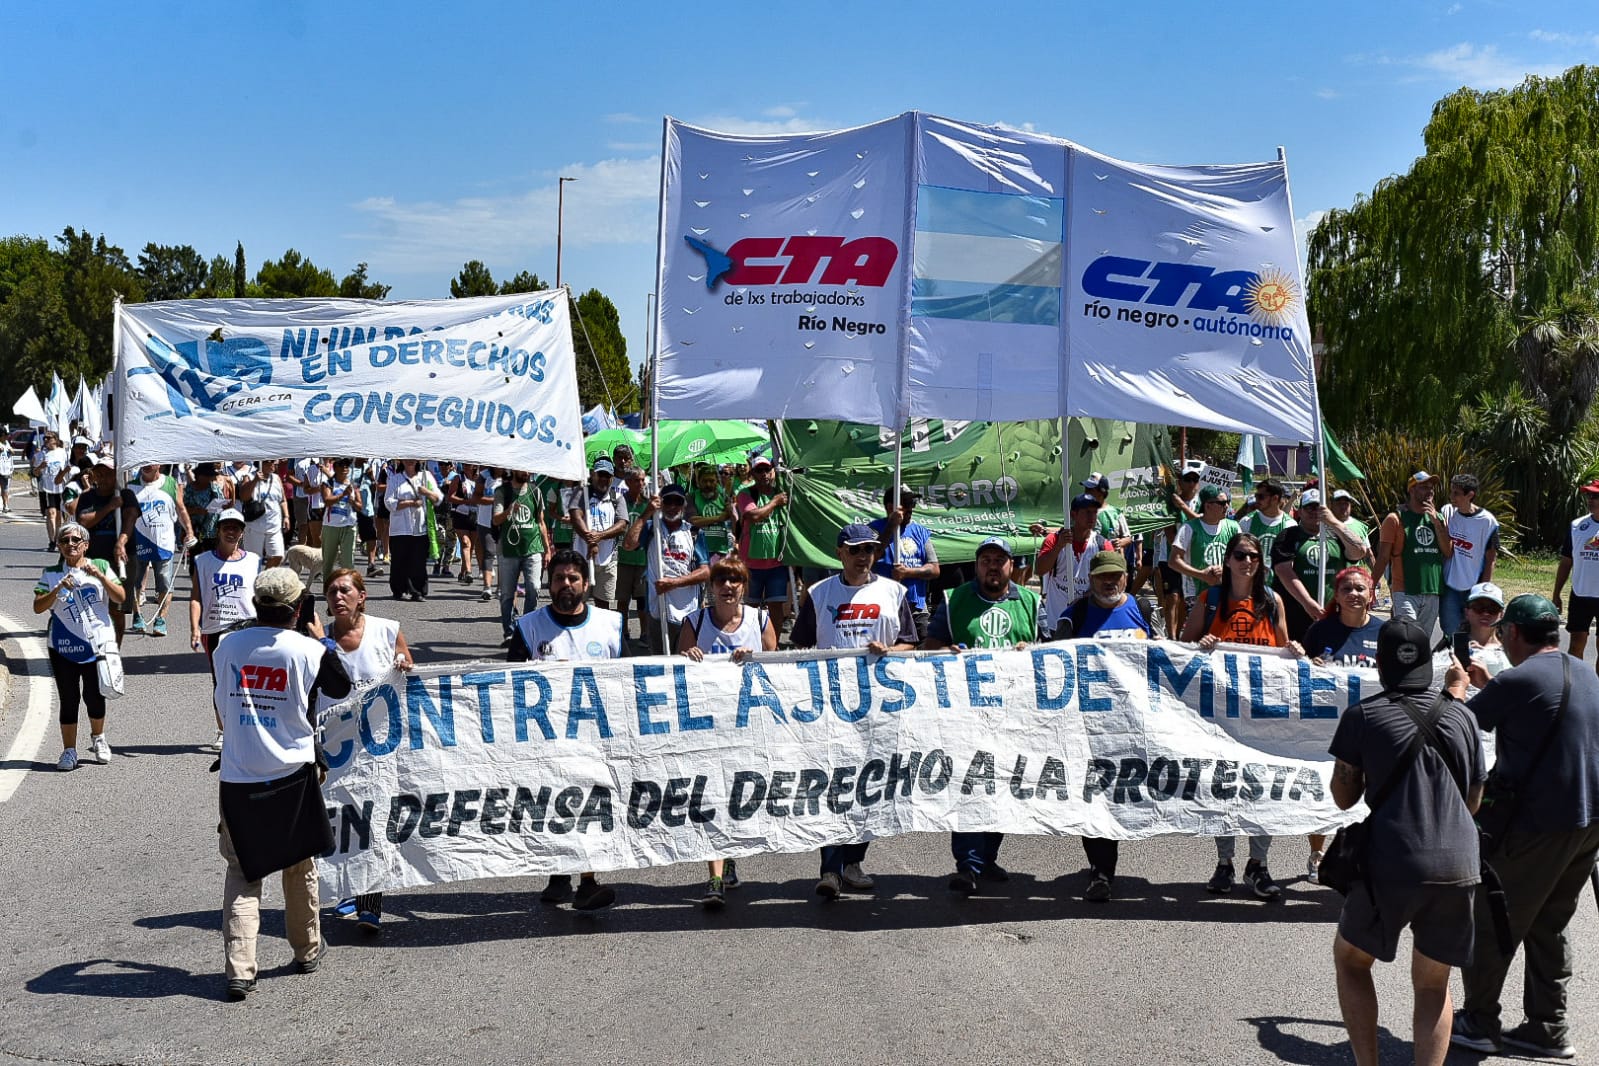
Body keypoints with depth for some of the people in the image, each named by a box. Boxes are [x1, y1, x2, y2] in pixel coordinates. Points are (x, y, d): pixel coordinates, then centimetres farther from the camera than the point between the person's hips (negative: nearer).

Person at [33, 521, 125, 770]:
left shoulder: (100, 566, 3)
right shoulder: (51, 574, 2)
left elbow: (120, 598, -6)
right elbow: (38, 607, -6)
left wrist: (100, 576, -18)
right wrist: (58, 589, -20)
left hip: (98, 644, 0)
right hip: (63, 647, 0)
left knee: (95, 696, 6)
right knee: (69, 700, 2)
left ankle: (98, 738, 32)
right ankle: (69, 751, 11)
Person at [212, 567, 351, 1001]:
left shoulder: (227, 646, -3)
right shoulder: (309, 651, -11)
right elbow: (341, 688, 8)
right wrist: (325, 642, 21)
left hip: (238, 779, 1)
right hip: (293, 776, -1)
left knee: (241, 872, 8)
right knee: (300, 868, 17)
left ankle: (239, 969, -2)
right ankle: (307, 951, 33)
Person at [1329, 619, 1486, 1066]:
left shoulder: (1363, 715, 1)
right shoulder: (1461, 716, 11)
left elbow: (1344, 797, 6)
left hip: (1392, 865, -3)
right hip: (1459, 867, 3)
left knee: (1350, 959, 20)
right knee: (1432, 984, 18)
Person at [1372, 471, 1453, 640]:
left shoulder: (1438, 518, 14)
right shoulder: (1395, 518, -1)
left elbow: (1448, 552, 5)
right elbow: (1383, 556, -3)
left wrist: (1436, 523, -4)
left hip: (1432, 592, 5)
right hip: (1405, 592, -5)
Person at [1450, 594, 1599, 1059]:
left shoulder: (1517, 680, -17)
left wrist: (1458, 686, 16)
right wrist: (1487, 685, 29)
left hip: (1539, 824, -8)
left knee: (1491, 923, 6)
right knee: (1548, 926, 18)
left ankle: (1478, 1023, 15)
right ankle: (1548, 1029, 21)